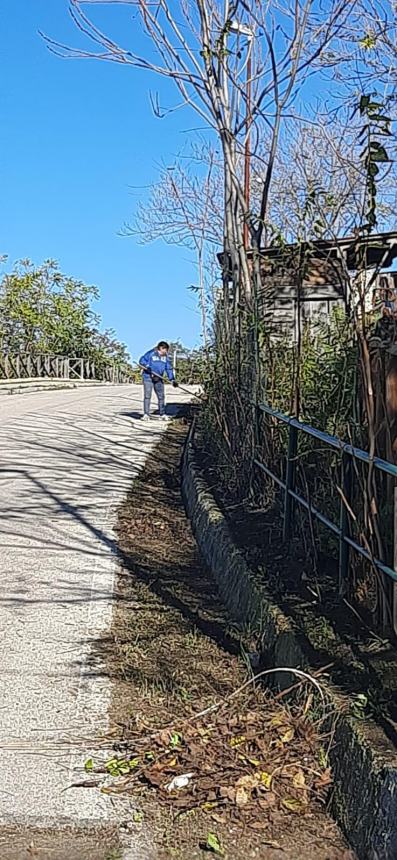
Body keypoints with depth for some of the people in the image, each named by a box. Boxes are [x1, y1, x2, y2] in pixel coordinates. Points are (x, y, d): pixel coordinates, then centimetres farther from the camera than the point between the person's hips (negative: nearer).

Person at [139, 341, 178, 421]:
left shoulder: (166, 357, 8)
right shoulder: (151, 353, -8)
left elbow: (169, 368, 8)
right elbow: (142, 360, -4)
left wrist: (173, 380, 0)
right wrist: (147, 367, -21)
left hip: (159, 379, 5)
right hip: (148, 377, -5)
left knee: (161, 396, 3)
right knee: (147, 396, -8)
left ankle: (162, 414, 10)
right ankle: (146, 414, -4)